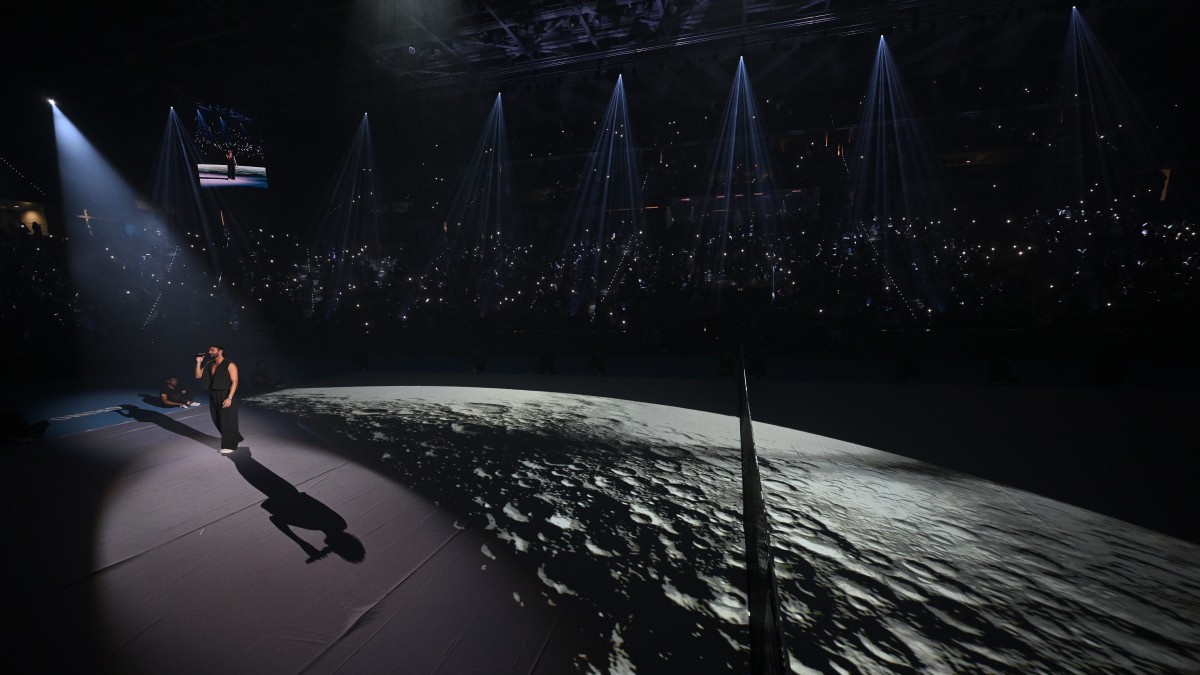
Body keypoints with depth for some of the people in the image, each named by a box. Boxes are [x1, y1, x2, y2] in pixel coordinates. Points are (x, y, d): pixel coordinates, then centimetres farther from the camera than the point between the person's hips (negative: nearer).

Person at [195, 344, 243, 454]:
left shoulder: (229, 365, -11)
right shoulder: (209, 364, 11)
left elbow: (234, 381, -15)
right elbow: (198, 376, 9)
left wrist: (229, 398, -21)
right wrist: (199, 362, -1)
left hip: (226, 396, -7)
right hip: (213, 396, 7)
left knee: (227, 421, -1)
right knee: (218, 420, 13)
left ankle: (229, 445, 9)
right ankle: (235, 438, 29)